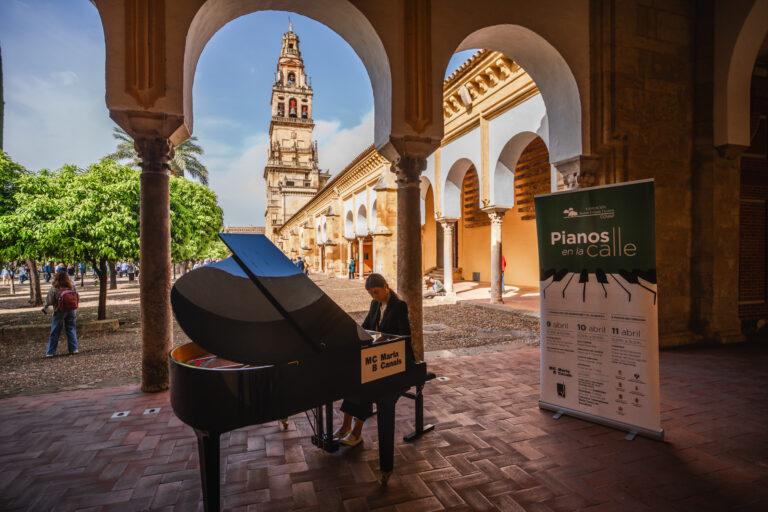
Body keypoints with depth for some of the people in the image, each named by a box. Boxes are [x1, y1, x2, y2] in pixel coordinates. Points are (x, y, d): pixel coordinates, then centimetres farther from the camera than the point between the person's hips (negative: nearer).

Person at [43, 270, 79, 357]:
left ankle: (50, 352, 14)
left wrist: (45, 308, 15)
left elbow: (49, 301, -5)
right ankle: (74, 349, 13)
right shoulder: (72, 287, -3)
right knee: (71, 329, 11)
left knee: (55, 332, 8)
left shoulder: (53, 289, -11)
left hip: (59, 312, -2)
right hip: (71, 311, 2)